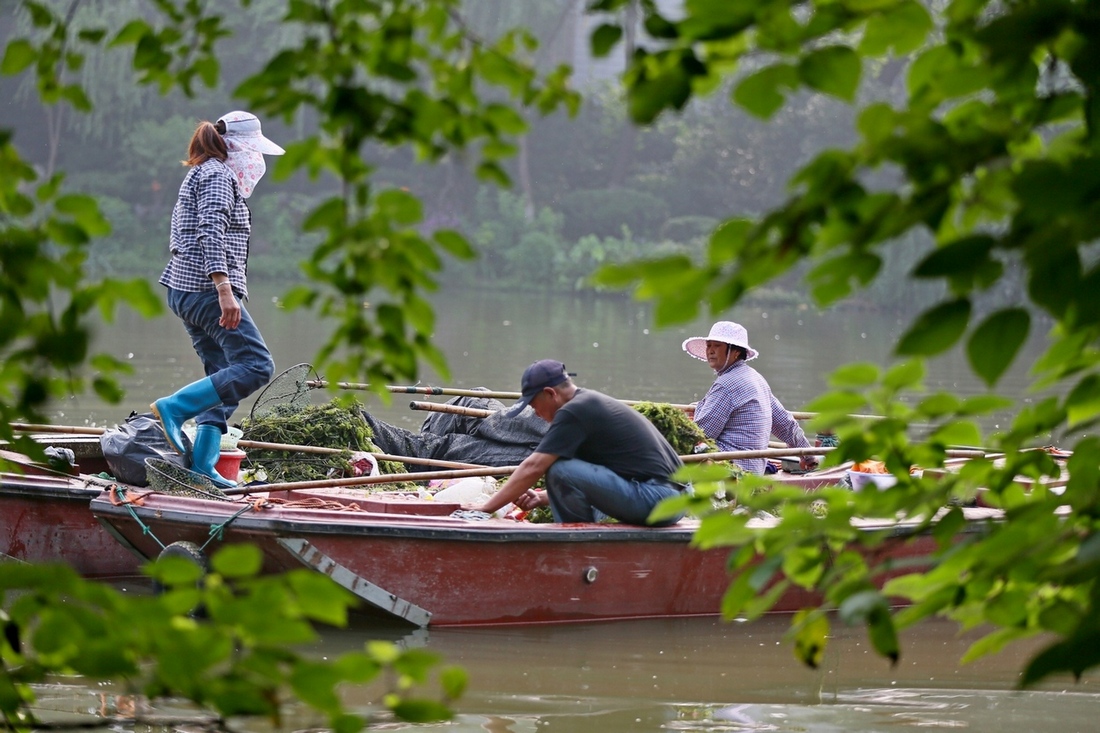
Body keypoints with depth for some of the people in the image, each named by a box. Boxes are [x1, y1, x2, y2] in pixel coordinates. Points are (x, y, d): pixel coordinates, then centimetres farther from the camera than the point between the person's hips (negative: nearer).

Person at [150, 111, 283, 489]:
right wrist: (224, 290, -28)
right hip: (207, 289, -11)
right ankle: (175, 407, -19)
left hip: (185, 289, 11)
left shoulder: (202, 174, 23)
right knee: (256, 366, -15)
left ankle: (202, 465, 1)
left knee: (224, 378, 9)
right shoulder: (218, 175, -8)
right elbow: (210, 233, -21)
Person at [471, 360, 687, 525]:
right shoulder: (592, 402, 19)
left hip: (653, 499, -10)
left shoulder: (574, 412, -10)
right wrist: (542, 498, 15)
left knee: (560, 470, -16)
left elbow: (532, 468, -12)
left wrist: (486, 508, -6)